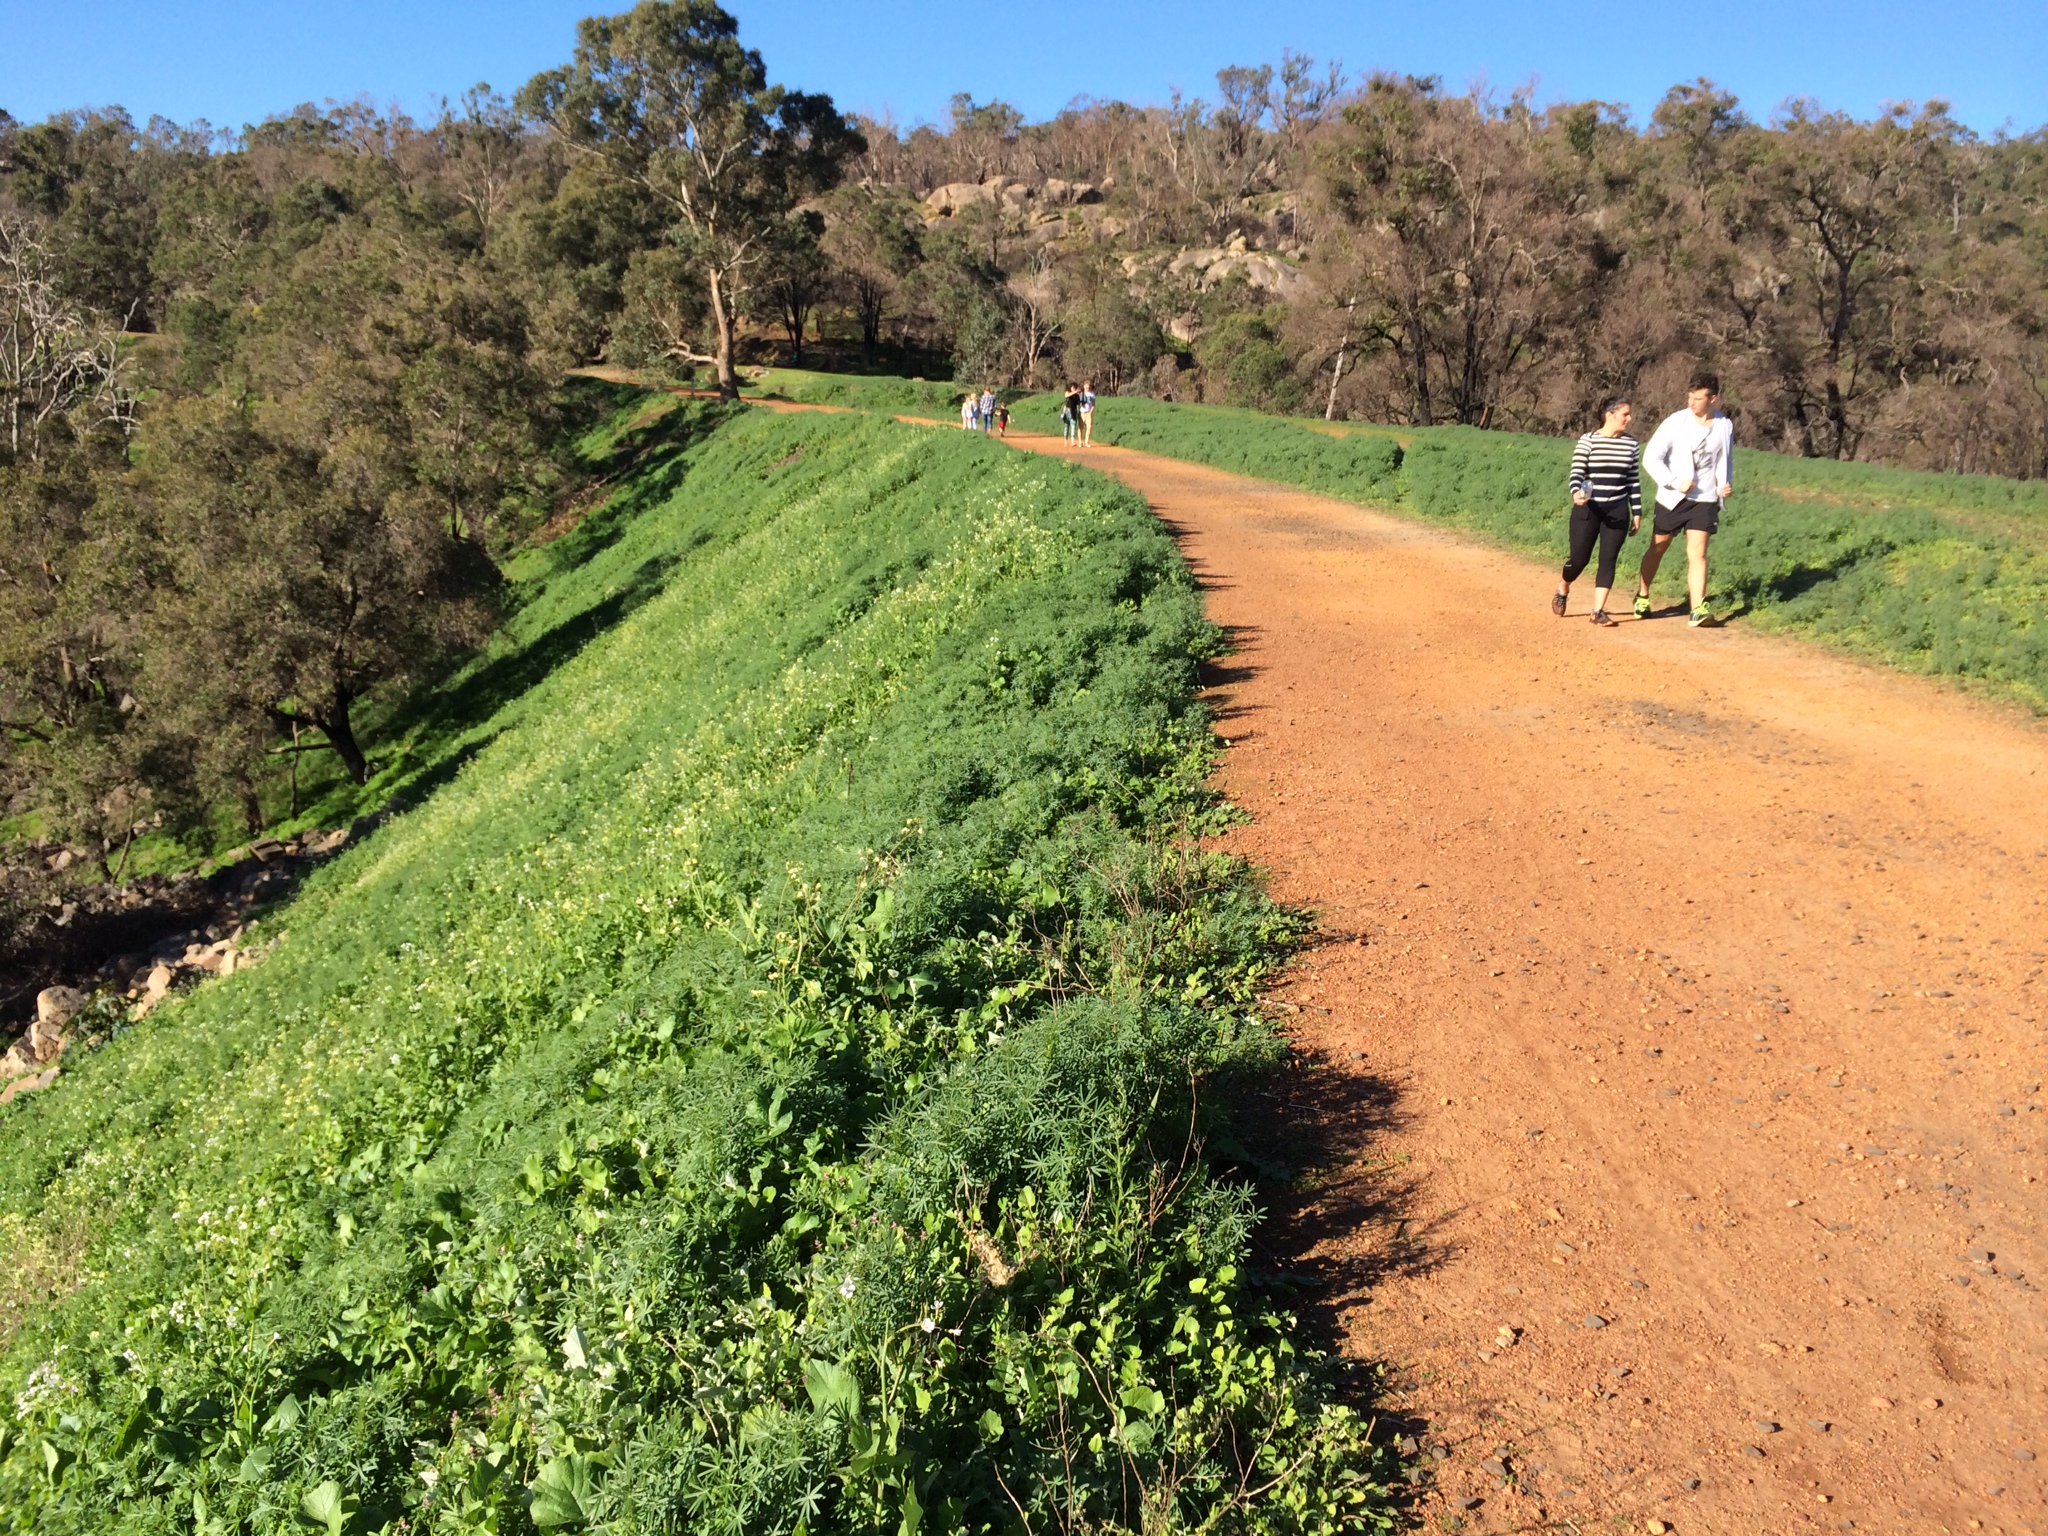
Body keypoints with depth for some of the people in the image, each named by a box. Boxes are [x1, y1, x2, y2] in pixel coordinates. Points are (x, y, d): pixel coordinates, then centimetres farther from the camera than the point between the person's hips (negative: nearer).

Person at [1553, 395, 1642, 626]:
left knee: (1608, 559, -2)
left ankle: (1598, 611, 4)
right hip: (1587, 510, -3)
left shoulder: (1631, 444, 7)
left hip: (1617, 511, 3)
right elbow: (1576, 472, -10)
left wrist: (1637, 512, 10)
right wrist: (1576, 492, -31)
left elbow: (1634, 480, 11)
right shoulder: (1588, 440, -6)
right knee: (1579, 558, 1)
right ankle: (1562, 589, 33)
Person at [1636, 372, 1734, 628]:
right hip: (1672, 499, -1)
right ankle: (1642, 596, 32)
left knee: (1697, 553, -8)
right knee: (1657, 547, 12)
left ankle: (1698, 609, -12)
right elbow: (1651, 457, -10)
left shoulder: (1725, 426, 1)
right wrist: (1675, 482, -17)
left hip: (1705, 500, 1)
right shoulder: (1675, 421, -8)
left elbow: (1725, 461, 17)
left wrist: (1725, 484, -1)